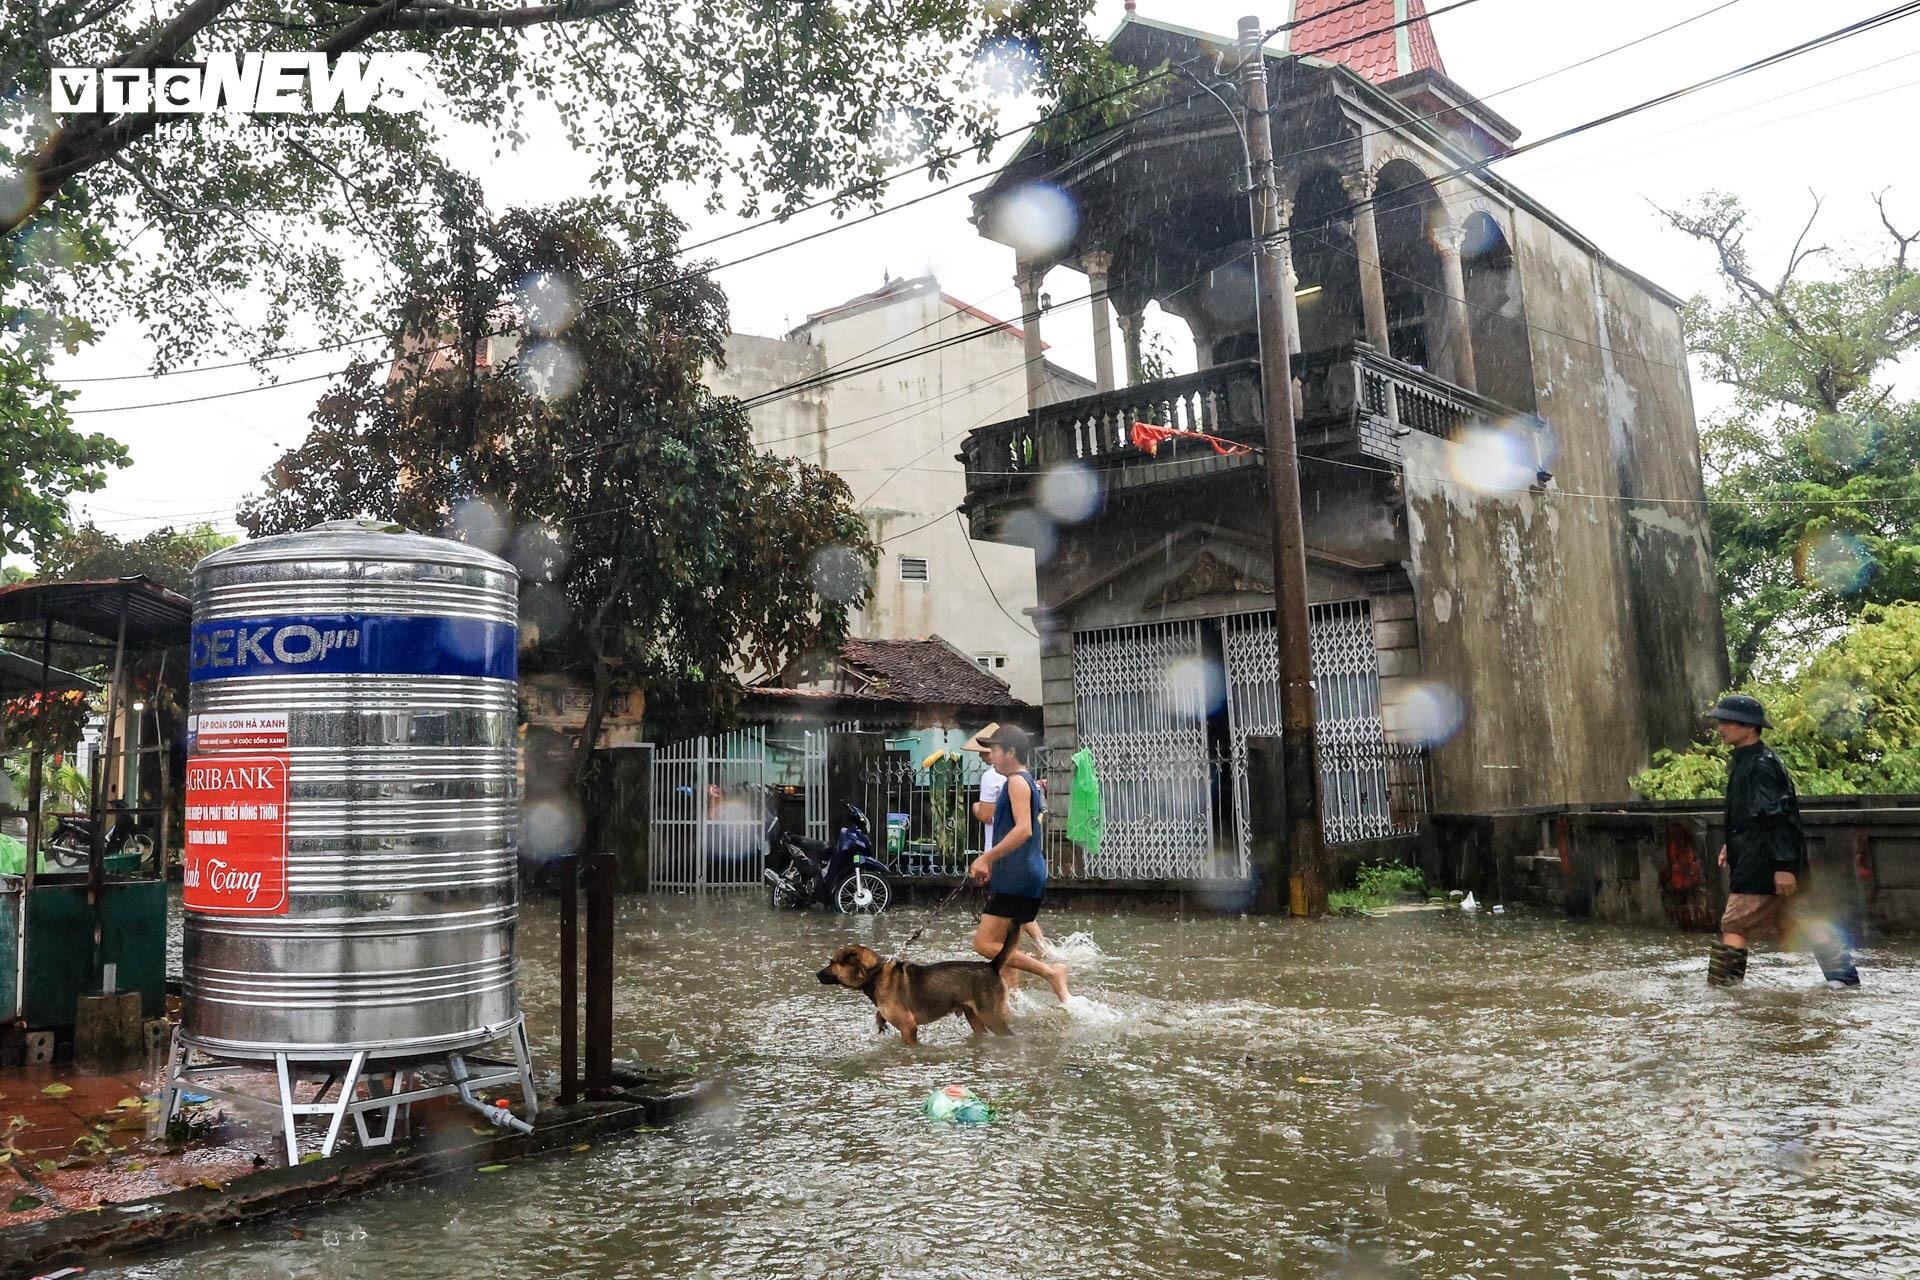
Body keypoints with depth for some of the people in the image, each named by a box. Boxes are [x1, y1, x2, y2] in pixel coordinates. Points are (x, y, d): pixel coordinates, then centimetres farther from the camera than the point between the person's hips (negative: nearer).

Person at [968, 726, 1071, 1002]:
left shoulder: (1018, 781, -11)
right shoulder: (1026, 782, 20)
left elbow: (1023, 829, -24)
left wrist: (987, 857, -22)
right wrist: (990, 863, 24)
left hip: (1017, 878, -10)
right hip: (1018, 878, 10)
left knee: (984, 942, -12)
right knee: (1004, 948, 13)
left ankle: (1051, 972, -13)